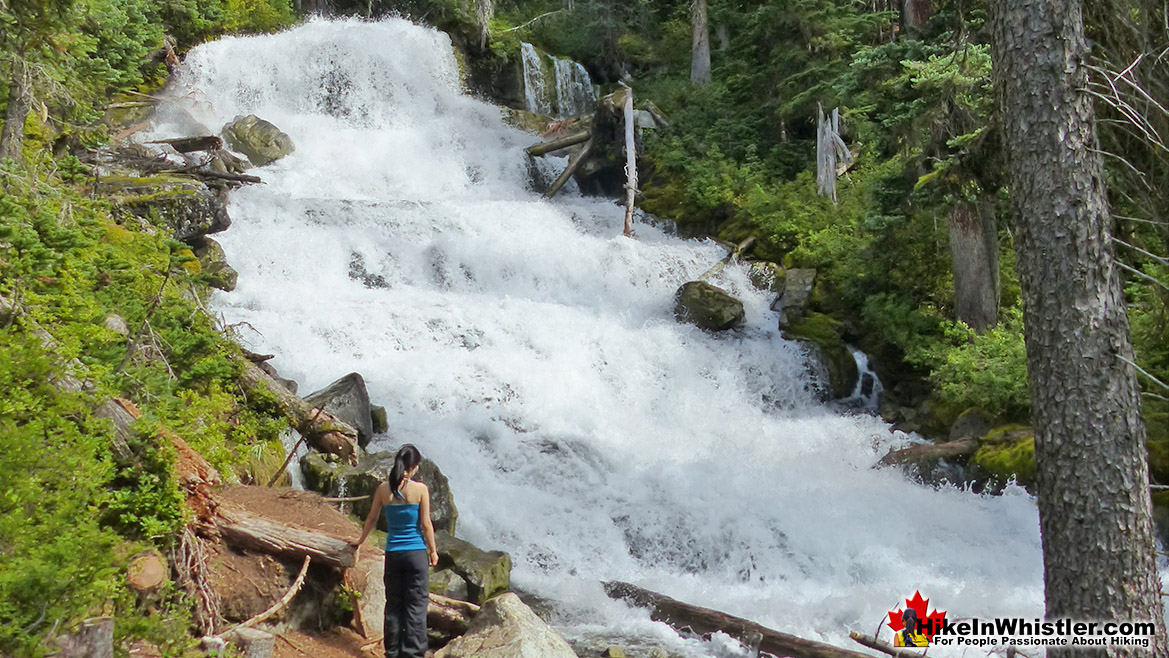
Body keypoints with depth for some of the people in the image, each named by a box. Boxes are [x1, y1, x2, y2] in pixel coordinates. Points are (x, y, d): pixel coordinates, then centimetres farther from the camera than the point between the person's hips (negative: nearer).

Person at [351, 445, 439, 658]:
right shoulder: (420, 489, -9)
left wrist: (361, 540, 27)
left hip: (392, 552, 3)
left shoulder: (383, 488, 0)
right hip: (416, 552, -3)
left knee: (393, 604, 12)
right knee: (416, 604, 3)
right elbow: (426, 524, -7)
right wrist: (433, 551, 4)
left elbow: (371, 519, 10)